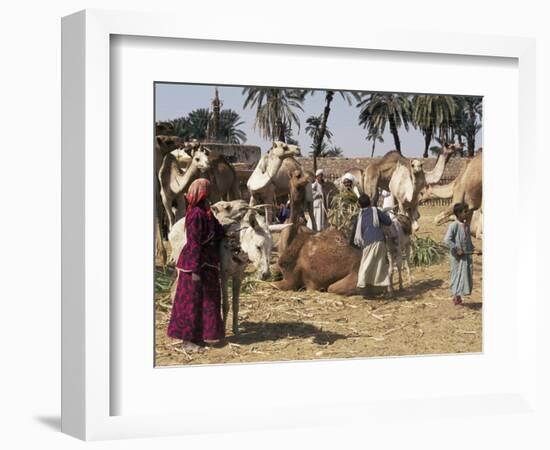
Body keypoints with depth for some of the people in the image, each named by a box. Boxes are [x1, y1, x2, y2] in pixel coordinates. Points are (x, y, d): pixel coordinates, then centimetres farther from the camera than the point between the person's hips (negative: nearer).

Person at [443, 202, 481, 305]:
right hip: (457, 256, -8)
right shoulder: (454, 225, -14)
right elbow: (447, 240, -20)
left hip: (466, 255, 8)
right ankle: (456, 296, 11)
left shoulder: (467, 225, 10)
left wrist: (474, 249, 9)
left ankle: (458, 296, 21)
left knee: (467, 275, 10)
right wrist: (457, 250, -20)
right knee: (457, 274, 0)